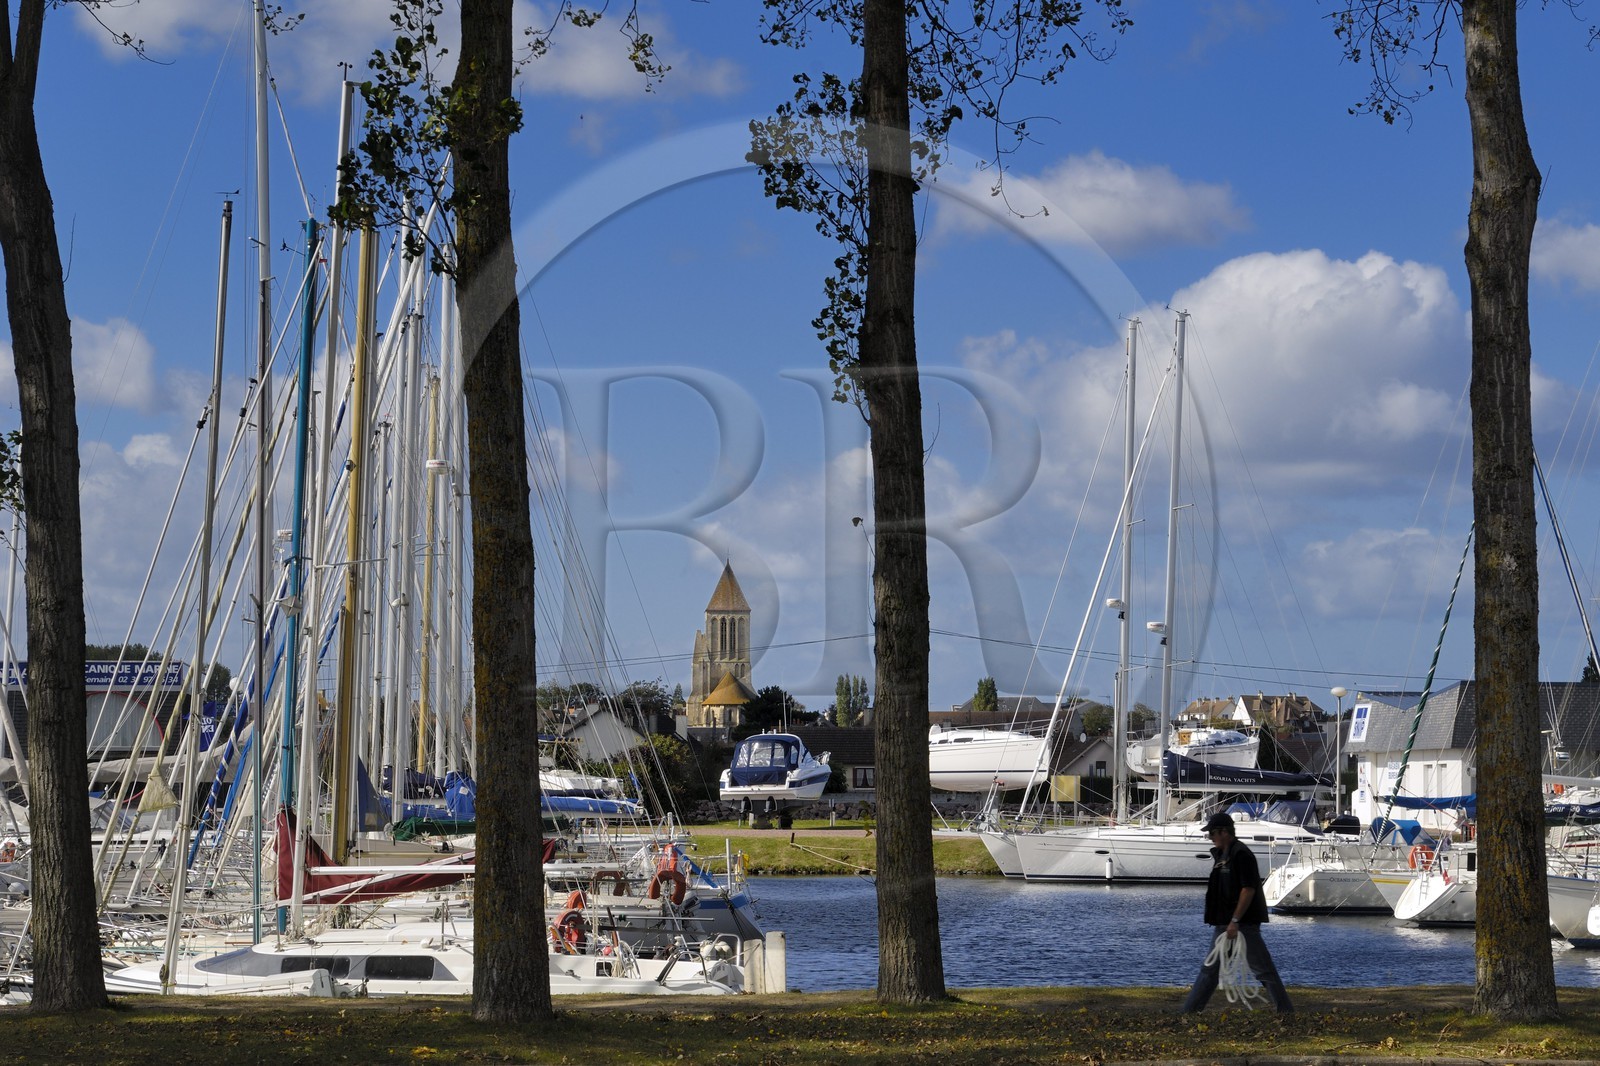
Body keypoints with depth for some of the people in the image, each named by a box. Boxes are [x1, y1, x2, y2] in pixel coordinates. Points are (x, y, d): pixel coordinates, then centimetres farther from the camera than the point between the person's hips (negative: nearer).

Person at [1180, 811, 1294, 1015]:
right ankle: (1189, 1012, 13)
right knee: (1209, 969, 10)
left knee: (1263, 970, -5)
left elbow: (1248, 889, -21)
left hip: (1244, 923, -10)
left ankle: (1286, 1011, 0)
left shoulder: (1241, 855, -15)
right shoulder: (1221, 855, 15)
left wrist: (1235, 921, -23)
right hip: (1223, 922, 10)